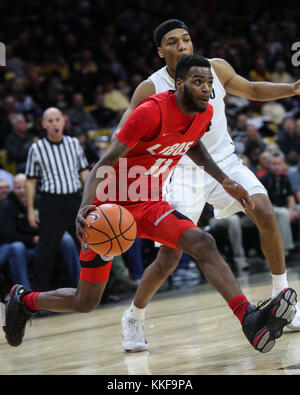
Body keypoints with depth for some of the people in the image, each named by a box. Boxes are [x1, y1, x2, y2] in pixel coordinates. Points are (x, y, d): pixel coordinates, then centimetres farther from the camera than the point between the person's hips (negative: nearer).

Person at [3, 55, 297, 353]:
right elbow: (107, 161, -24)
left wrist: (224, 181, 16)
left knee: (203, 244, -24)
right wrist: (85, 207, -39)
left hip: (150, 205, 6)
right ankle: (24, 300, 33)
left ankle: (250, 319, -35)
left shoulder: (205, 113, -2)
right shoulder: (152, 112, -25)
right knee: (85, 302, 4)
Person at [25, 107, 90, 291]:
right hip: (51, 202, -3)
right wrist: (31, 210, 0)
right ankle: (42, 288, 5)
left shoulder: (74, 143, 8)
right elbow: (31, 181, 3)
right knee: (48, 247, -4)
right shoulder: (37, 149, -1)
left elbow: (84, 172, 14)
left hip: (74, 200, 3)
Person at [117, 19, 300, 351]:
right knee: (169, 258, -9)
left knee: (265, 214, -20)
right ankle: (133, 318, 15)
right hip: (184, 171, -3)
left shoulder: (216, 69, -5)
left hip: (224, 161, 3)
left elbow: (252, 90, 13)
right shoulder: (150, 90, -14)